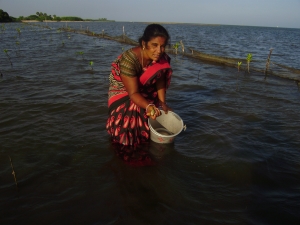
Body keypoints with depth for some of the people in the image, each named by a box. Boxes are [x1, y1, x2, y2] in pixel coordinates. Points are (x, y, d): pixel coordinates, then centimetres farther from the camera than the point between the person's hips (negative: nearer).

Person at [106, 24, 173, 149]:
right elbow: (133, 93, -34)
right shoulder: (129, 59, -34)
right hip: (123, 91, -5)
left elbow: (160, 82, -5)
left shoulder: (162, 59, -17)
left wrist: (162, 103, -16)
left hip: (145, 90, 5)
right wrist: (148, 106, -50)